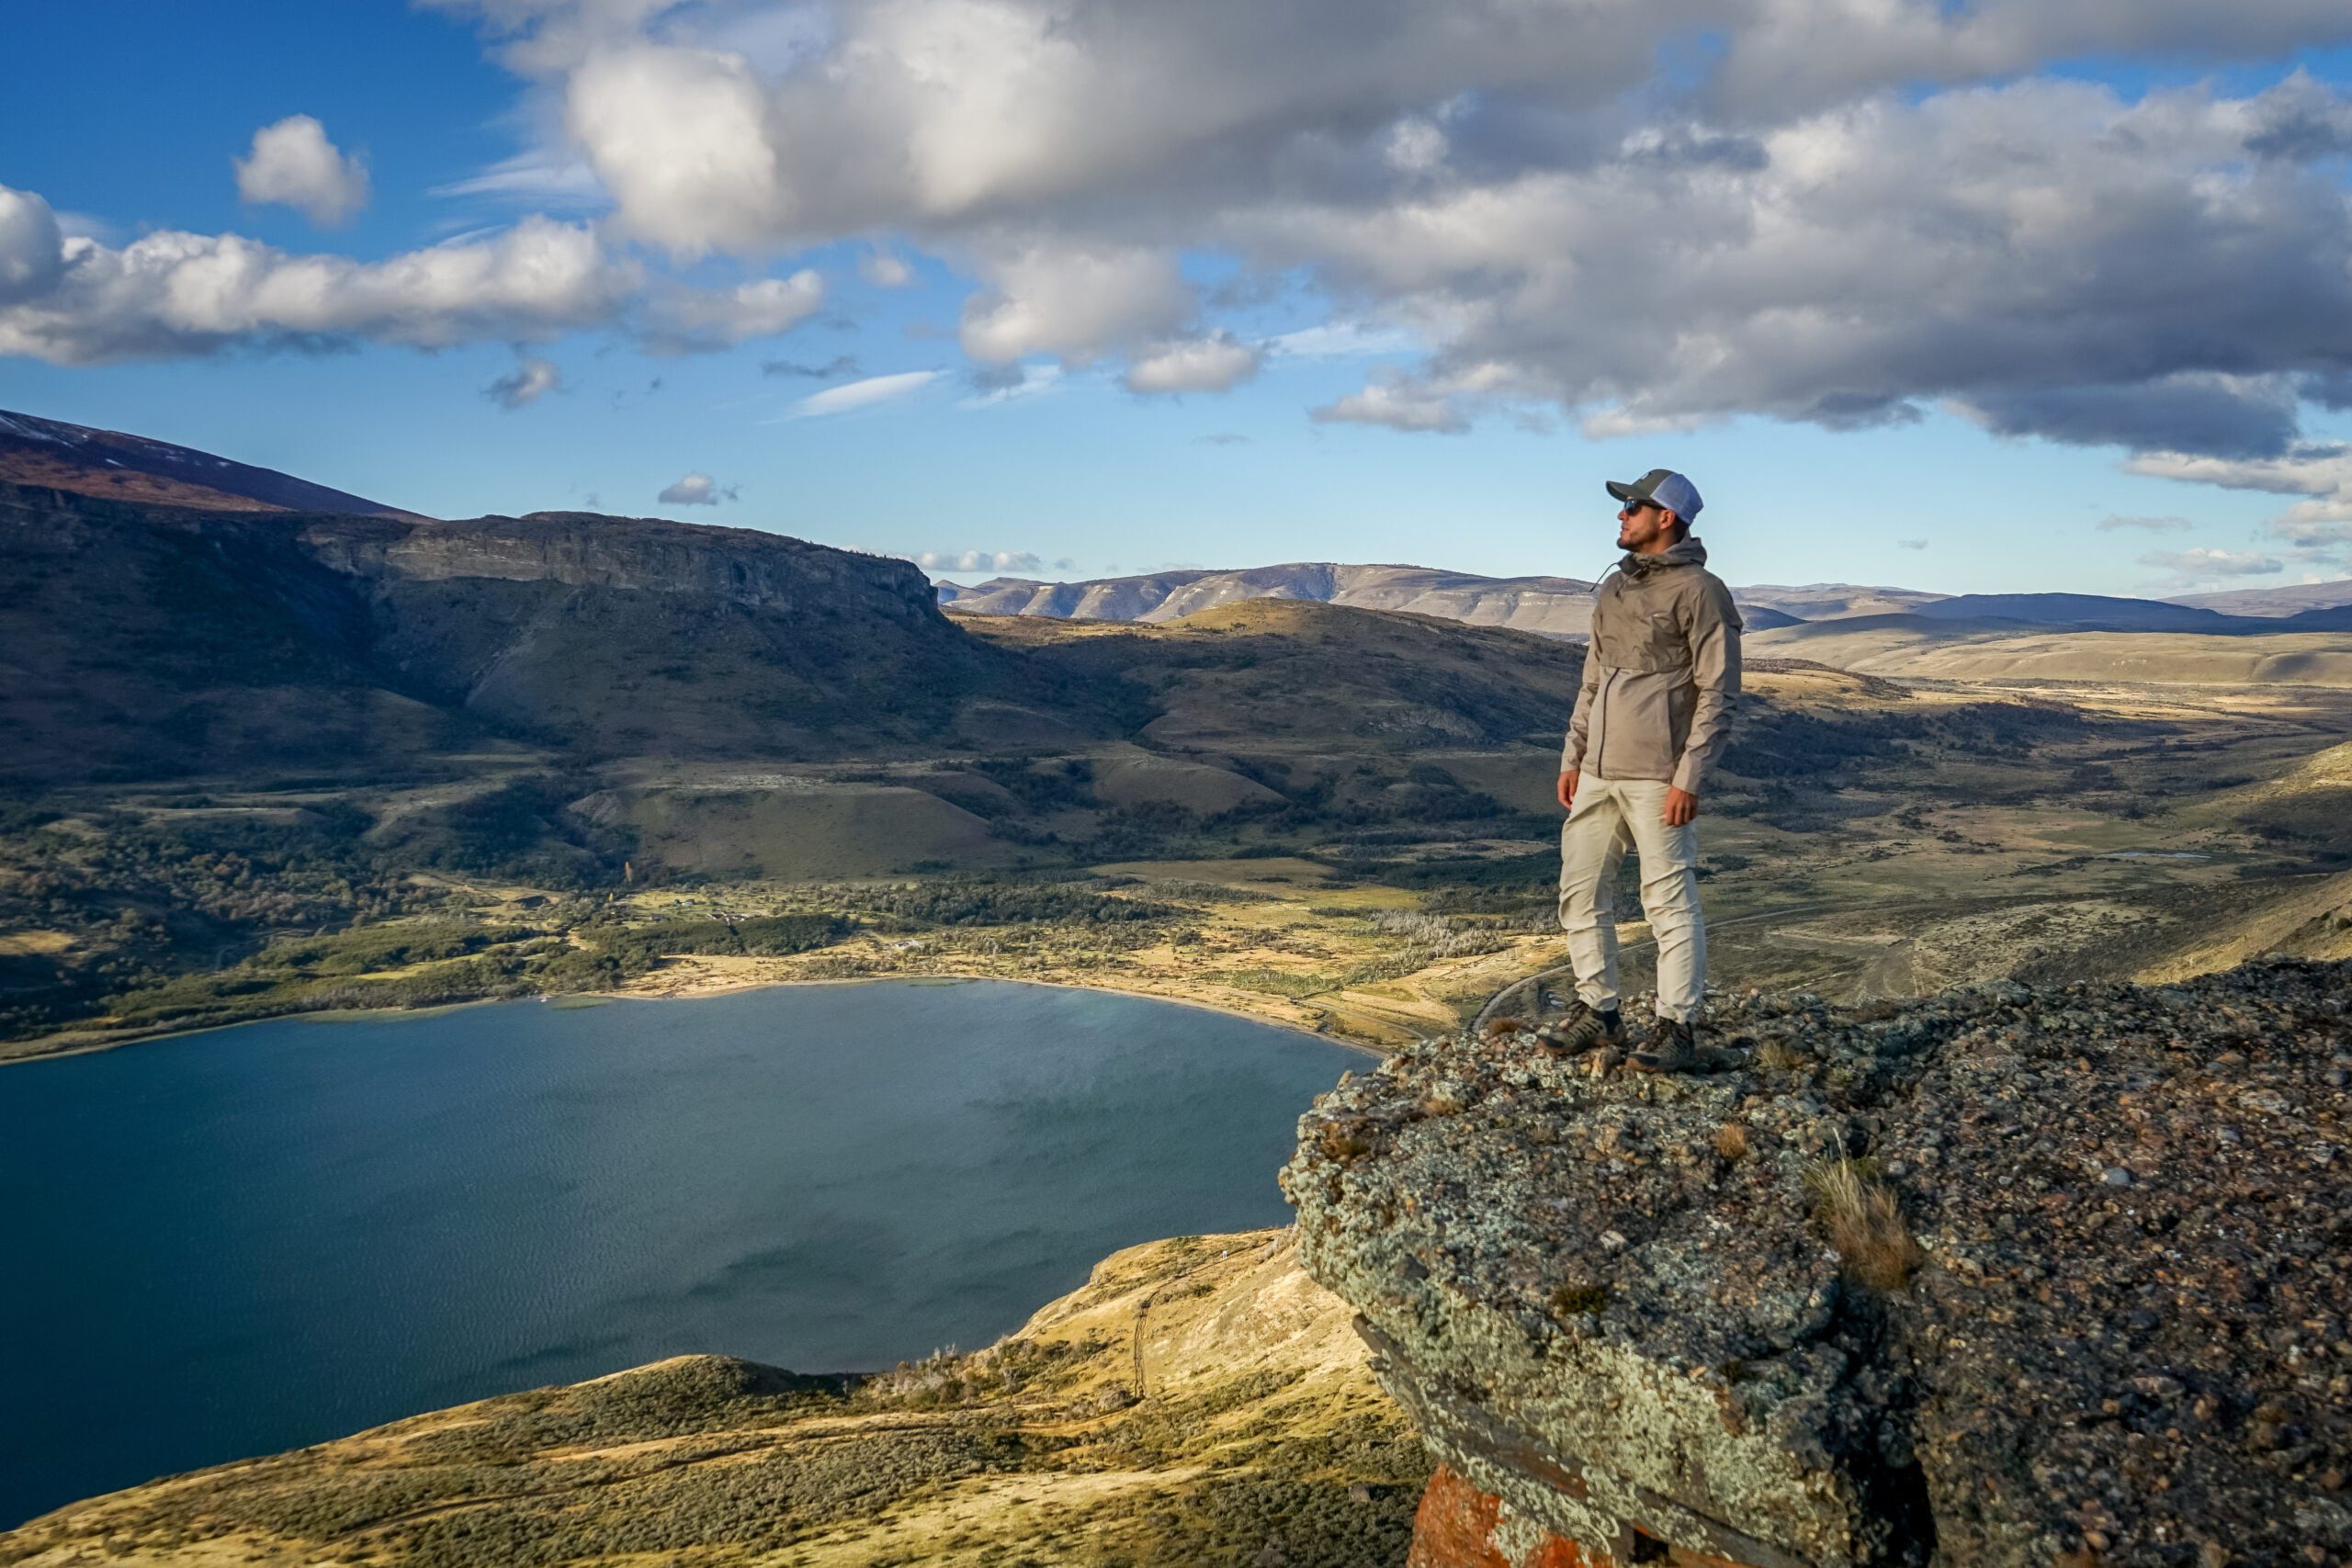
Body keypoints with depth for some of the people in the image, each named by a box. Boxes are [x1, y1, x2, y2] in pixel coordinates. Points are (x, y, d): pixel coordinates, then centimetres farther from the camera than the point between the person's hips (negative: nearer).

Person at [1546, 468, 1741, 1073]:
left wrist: (1689, 778, -16)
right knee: (1581, 891, 10)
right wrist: (1572, 758, 15)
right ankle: (1597, 1009, 22)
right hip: (1597, 773, 8)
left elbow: (1718, 694, -11)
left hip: (1656, 778, -8)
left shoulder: (1699, 591, -8)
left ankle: (1677, 1028, 4)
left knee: (1670, 902, -3)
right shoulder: (1614, 587, 16)